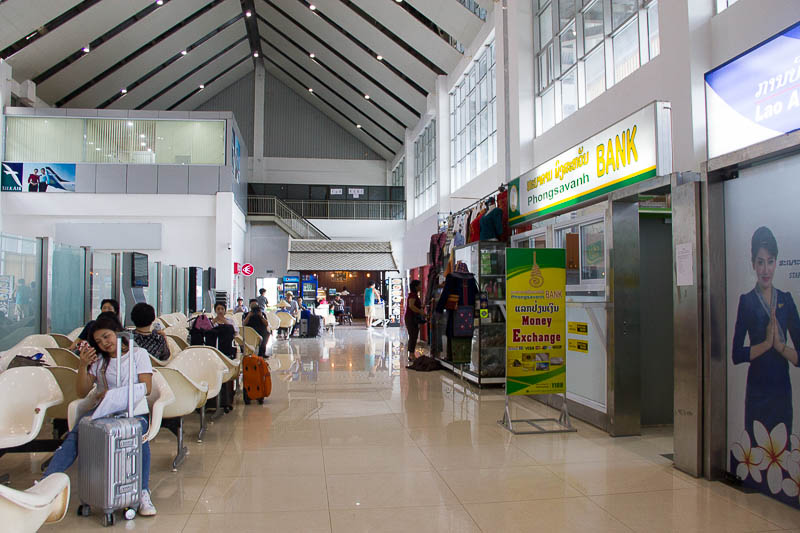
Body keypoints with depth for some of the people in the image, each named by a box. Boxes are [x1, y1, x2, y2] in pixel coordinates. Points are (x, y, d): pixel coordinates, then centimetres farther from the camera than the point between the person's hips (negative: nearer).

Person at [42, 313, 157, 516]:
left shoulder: (138, 354, 10)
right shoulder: (97, 360, 20)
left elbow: (146, 388, -1)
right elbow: (82, 393, 11)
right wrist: (83, 365, -3)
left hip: (134, 412, -3)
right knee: (75, 435, -29)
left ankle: (143, 494, -36)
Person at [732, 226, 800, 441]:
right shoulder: (747, 302, -3)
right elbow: (737, 354, -9)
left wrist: (780, 345, -13)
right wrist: (766, 343, -18)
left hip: (783, 391, 4)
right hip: (757, 393, -3)